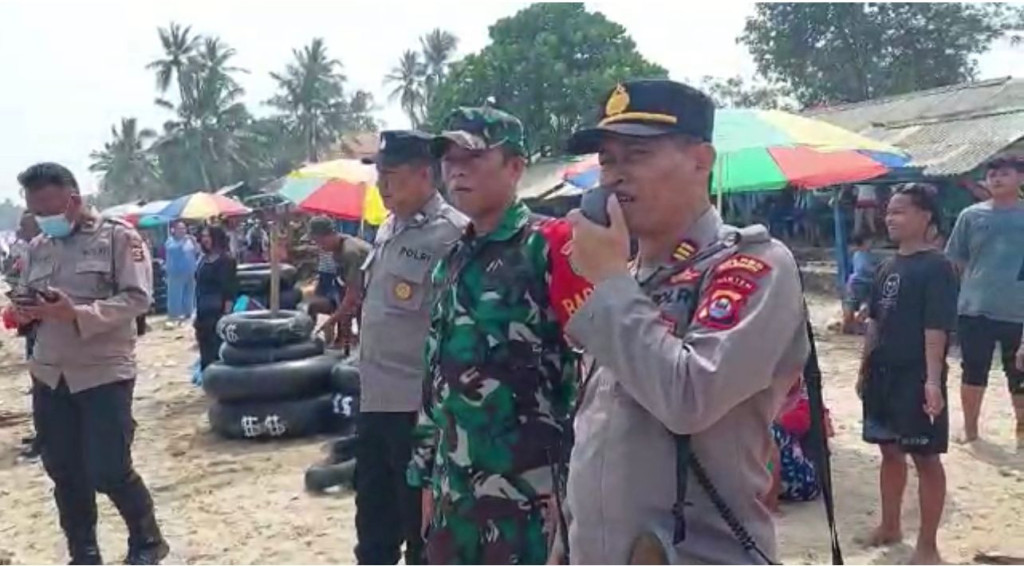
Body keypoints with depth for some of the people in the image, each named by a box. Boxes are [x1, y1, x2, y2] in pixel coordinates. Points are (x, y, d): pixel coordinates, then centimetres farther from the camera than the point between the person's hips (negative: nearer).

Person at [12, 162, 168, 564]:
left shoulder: (118, 237, -6)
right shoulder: (38, 248, 12)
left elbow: (137, 298, -14)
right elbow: (28, 300, 20)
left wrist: (78, 313, -25)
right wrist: (25, 313, -5)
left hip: (104, 373, -6)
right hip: (48, 375, 6)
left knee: (108, 471, -5)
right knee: (64, 472, 10)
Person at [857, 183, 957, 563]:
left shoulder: (936, 267, -11)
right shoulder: (887, 267, 11)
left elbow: (937, 328, -18)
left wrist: (933, 380, -23)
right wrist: (865, 369, 16)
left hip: (917, 378, -7)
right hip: (883, 374, 7)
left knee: (925, 457, 1)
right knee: (890, 451, 17)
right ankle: (889, 527, 32)